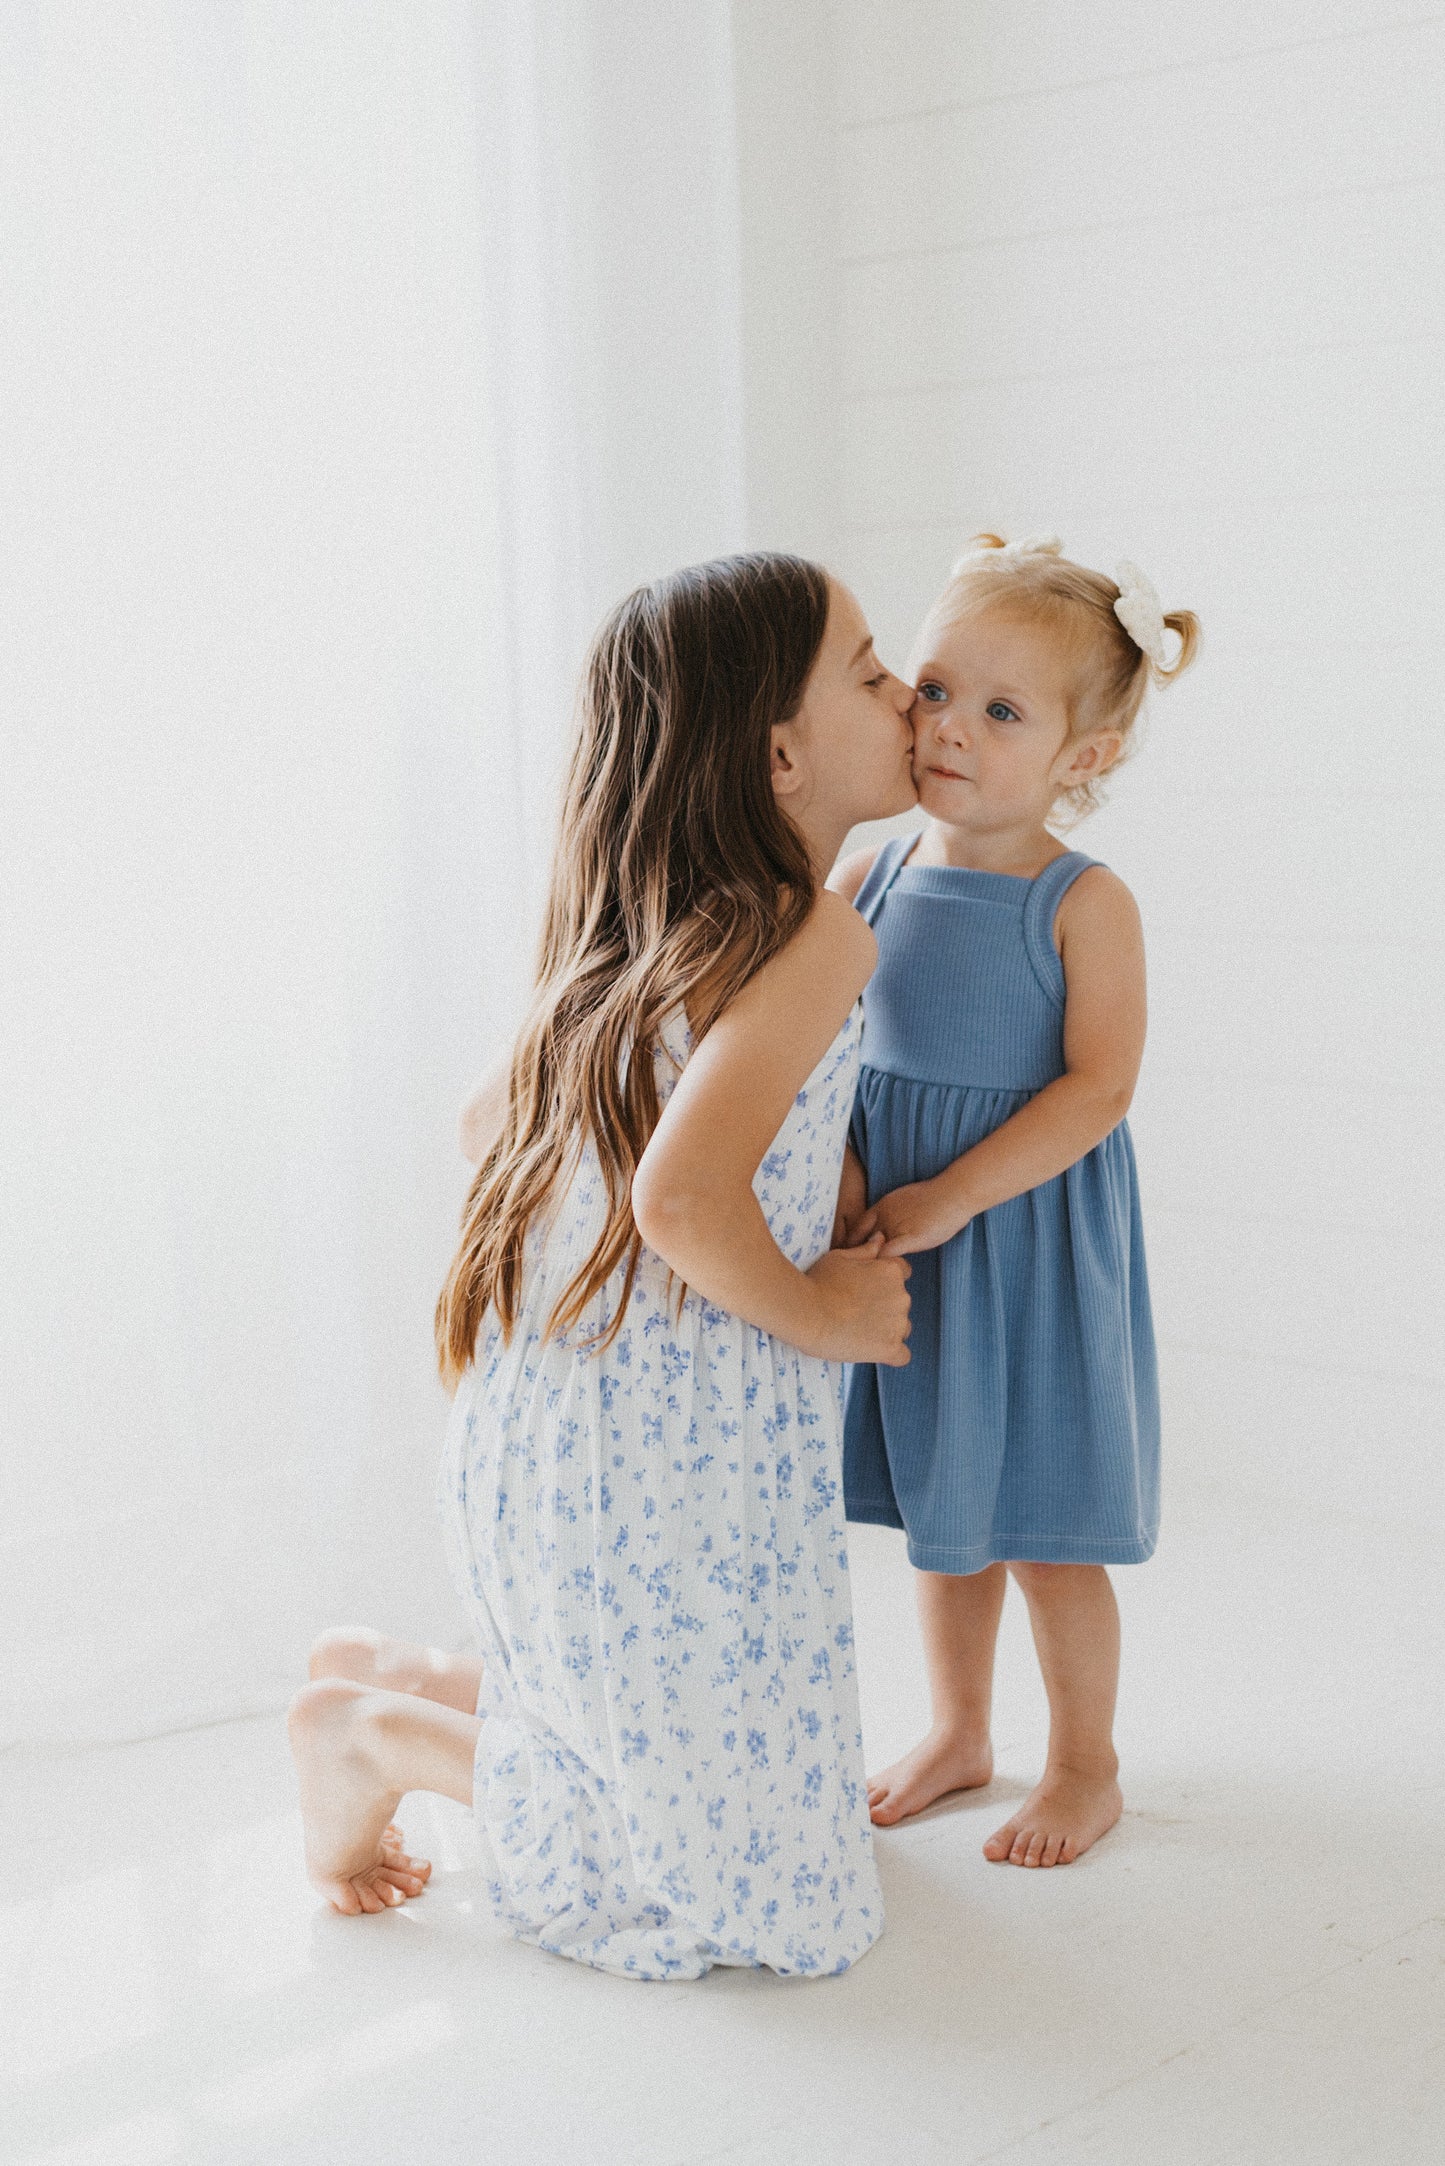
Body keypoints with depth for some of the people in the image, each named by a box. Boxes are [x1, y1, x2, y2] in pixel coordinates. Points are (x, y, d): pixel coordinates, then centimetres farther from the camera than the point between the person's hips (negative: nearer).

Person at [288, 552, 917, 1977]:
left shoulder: (636, 937, 10)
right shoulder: (817, 938, -16)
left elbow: (491, 1122, 22)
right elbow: (684, 1198, -30)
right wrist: (817, 1312, -12)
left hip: (535, 1434, 9)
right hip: (663, 1481, -9)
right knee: (769, 1887, 8)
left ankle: (394, 1684, 21)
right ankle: (384, 1738, 9)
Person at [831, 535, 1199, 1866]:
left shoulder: (1084, 905, -14)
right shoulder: (868, 882, 0)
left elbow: (1098, 1085, -19)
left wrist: (949, 1196, -23)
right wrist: (842, 1171, -12)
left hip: (1029, 1248, -5)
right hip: (896, 1250, 5)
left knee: (1045, 1528, 6)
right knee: (943, 1507, 19)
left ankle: (1086, 1765, 27)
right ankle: (957, 1733, 38)